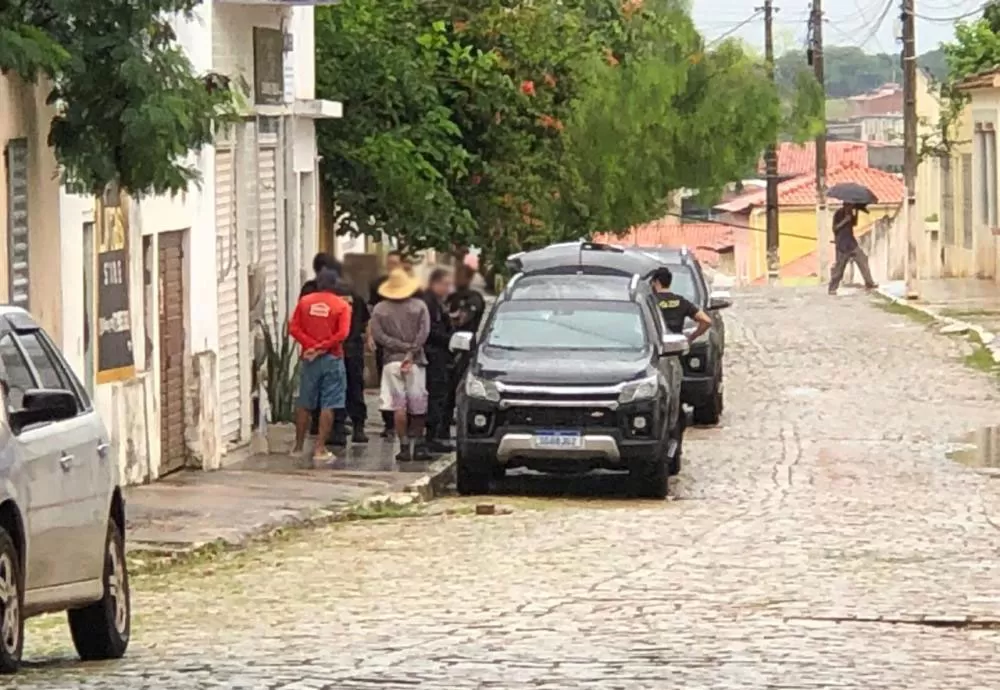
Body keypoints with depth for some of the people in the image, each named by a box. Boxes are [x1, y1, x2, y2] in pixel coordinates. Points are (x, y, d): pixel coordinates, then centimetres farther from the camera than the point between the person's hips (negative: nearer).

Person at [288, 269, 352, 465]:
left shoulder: (304, 302, 3)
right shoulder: (341, 306, -4)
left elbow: (293, 328, -5)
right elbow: (342, 333, -15)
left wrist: (311, 345, -9)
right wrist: (321, 347, -10)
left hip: (310, 359, 3)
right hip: (332, 359, -3)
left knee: (305, 405, 12)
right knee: (328, 406, 0)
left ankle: (298, 447, 17)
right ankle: (320, 449, -4)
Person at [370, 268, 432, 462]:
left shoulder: (379, 309, 4)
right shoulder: (419, 306, 2)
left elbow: (378, 336, -6)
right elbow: (424, 333, -8)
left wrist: (402, 347, -8)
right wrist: (411, 352, -11)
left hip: (391, 361, 0)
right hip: (416, 361, 0)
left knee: (398, 406, 0)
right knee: (418, 406, 8)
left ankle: (404, 447, -3)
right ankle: (418, 445, 11)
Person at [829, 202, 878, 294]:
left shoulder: (849, 212, 11)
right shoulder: (838, 213, -12)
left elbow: (854, 224, 20)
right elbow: (835, 228, -17)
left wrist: (856, 212, 9)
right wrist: (845, 220, -24)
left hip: (851, 242, 7)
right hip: (842, 244, -7)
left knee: (862, 260, 3)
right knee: (839, 267, -4)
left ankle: (869, 283, 6)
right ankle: (832, 288, 3)